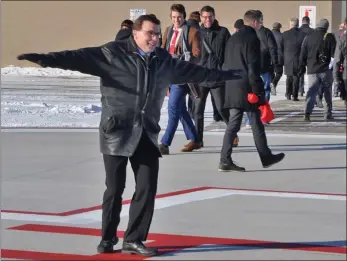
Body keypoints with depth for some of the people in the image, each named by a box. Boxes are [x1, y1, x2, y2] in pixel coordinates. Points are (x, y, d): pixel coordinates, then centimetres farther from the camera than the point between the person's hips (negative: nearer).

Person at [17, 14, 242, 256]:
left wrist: (225, 74, 34)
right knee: (115, 189, 1)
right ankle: (108, 238, 18)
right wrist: (45, 59, -31)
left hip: (147, 134, 5)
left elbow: (193, 71, 26)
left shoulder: (164, 60, 11)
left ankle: (134, 240, 13)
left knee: (148, 188, 1)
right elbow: (81, 57, -18)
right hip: (117, 132, -5)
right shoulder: (113, 53, -6)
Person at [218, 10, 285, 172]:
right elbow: (253, 68, -17)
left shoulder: (232, 38, 13)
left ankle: (225, 161, -1)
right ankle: (266, 158, 17)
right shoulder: (252, 39, -12)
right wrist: (258, 91, -13)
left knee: (233, 124, 6)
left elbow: (226, 64, 16)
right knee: (256, 124, 5)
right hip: (247, 88, -7)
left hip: (232, 88, 7)